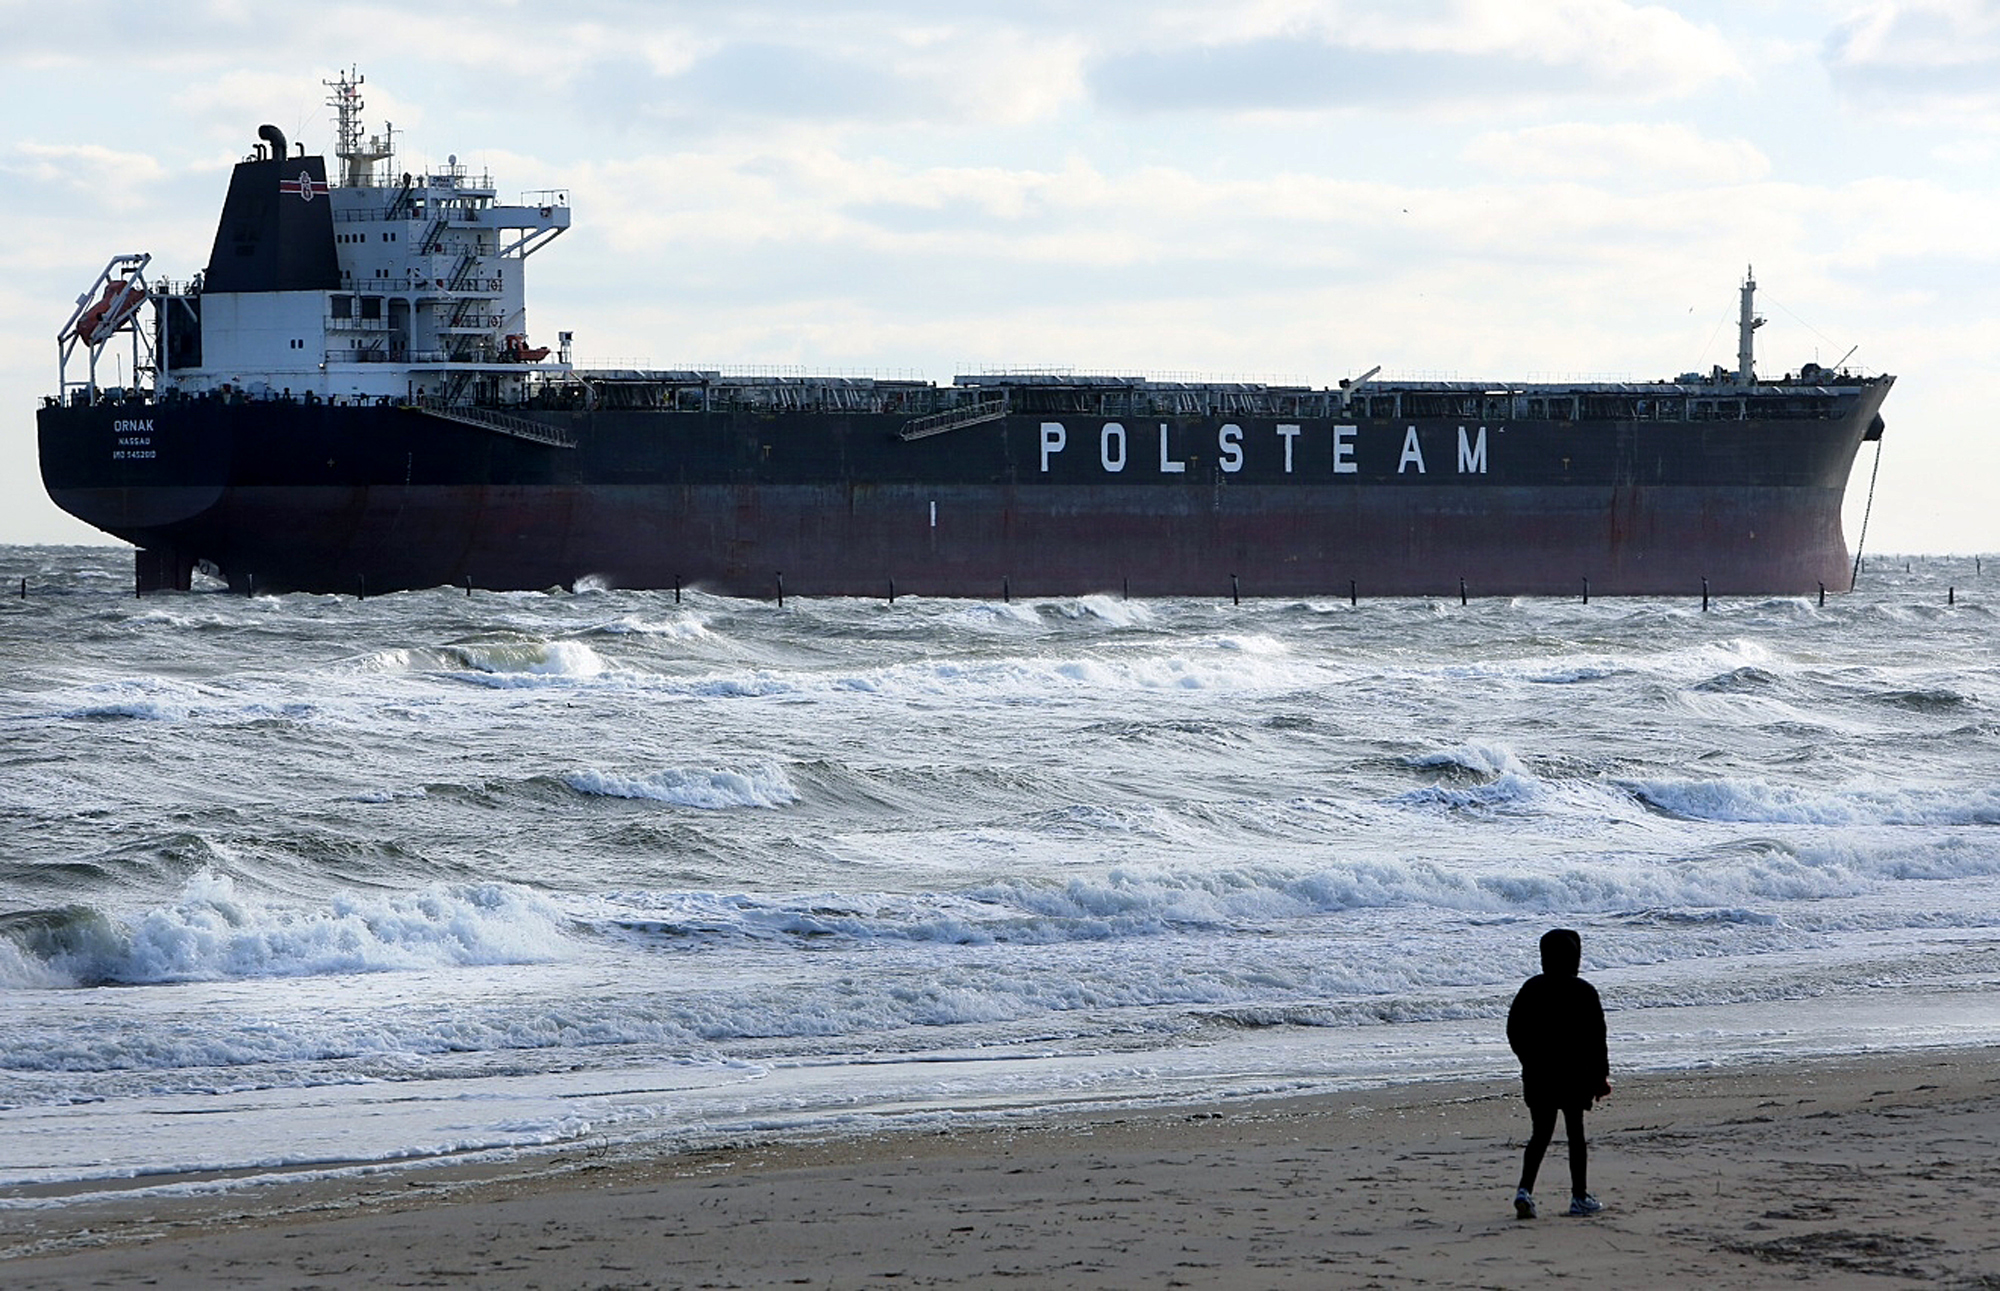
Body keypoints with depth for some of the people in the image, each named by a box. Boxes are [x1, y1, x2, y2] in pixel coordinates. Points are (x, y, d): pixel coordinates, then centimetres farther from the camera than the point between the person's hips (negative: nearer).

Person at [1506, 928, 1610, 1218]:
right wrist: (1601, 1076, 0)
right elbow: (1596, 1038, -7)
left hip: (1536, 1074, 3)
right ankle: (1579, 1197, 11)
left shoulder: (1531, 989, 1)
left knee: (1540, 1133, 8)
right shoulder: (1583, 992, -8)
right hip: (1574, 1074, -3)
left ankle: (1525, 1189, -10)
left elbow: (1514, 1031, 6)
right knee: (1575, 1133, 7)